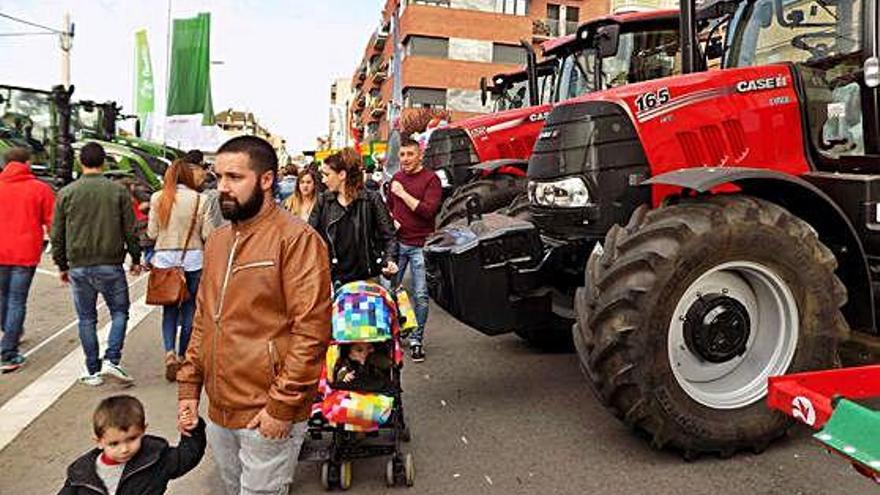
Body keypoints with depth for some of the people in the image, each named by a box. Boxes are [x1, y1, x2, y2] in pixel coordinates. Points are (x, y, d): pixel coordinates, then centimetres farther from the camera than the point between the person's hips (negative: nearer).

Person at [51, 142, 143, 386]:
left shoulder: (66, 193, 2)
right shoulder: (118, 191, -4)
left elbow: (57, 235, 6)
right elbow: (131, 230, -1)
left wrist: (62, 265, 15)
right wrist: (135, 259, 11)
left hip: (79, 267, 2)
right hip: (110, 265, -2)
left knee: (86, 319, 11)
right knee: (119, 312, 12)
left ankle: (93, 371, 16)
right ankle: (111, 360, -2)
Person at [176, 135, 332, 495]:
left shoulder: (296, 238, -15)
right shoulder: (217, 240, 10)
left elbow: (311, 330, -19)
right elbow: (202, 320, 17)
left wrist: (282, 405, -18)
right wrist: (188, 387, 13)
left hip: (267, 415, -7)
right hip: (218, 410, 7)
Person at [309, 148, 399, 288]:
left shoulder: (371, 199, -5)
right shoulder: (323, 201, 5)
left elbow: (388, 235, -4)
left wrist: (390, 260, -21)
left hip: (366, 278, -2)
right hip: (334, 279, 2)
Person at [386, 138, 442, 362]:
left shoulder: (431, 179, -4)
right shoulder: (396, 178, 12)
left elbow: (429, 211, -16)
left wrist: (403, 194, -14)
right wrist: (391, 220, 5)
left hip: (420, 245, -4)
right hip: (397, 242, 5)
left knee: (421, 295, 0)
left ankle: (416, 339, 13)